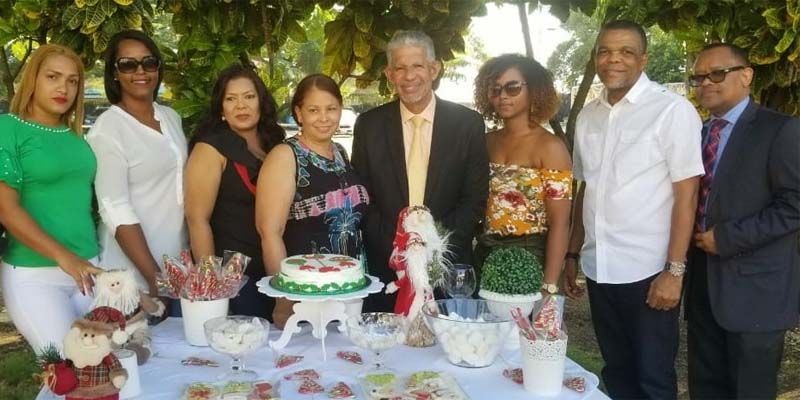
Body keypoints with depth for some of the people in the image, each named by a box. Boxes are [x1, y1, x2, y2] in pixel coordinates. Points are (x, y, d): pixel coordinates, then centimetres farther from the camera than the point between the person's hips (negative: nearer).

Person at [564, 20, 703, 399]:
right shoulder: (588, 116, 9)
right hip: (599, 269, 5)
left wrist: (674, 271, -15)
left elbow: (686, 194, -11)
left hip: (649, 271, -5)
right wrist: (572, 255, 13)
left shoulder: (672, 110, -8)